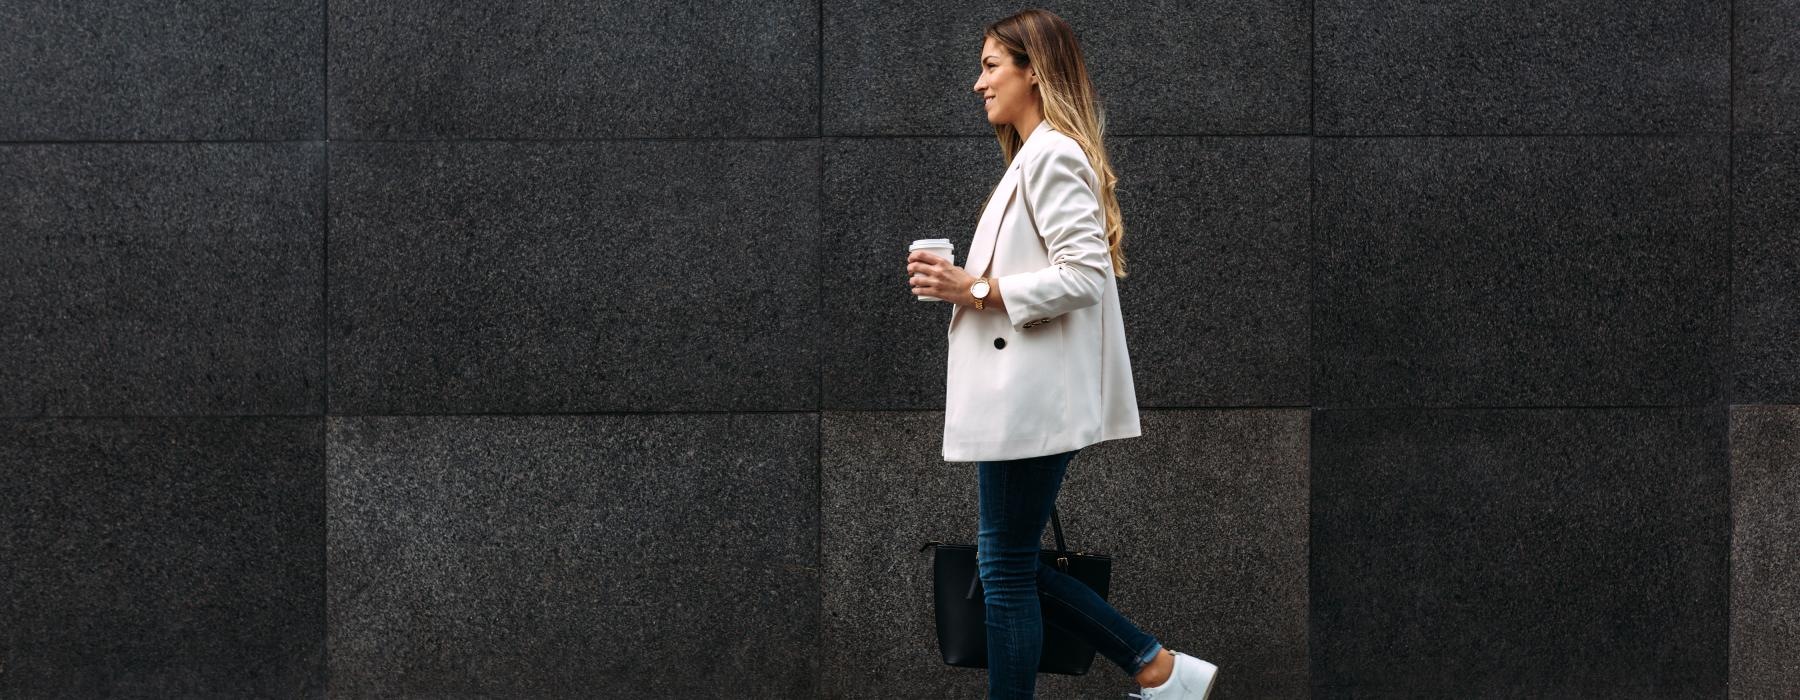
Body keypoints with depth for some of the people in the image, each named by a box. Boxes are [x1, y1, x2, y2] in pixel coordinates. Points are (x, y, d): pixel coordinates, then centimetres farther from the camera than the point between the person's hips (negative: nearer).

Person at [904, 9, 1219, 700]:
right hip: (1020, 396, 10)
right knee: (1011, 564, 13)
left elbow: (1083, 274, -21)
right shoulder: (1035, 155, 18)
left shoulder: (1051, 155, -13)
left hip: (1032, 399, -10)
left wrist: (976, 288, -18)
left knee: (1006, 567, -3)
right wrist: (959, 280, 10)